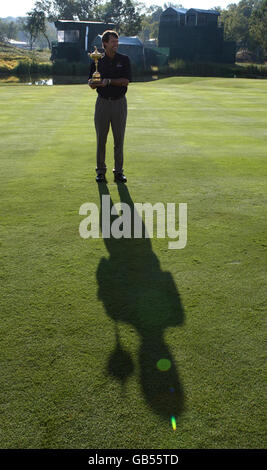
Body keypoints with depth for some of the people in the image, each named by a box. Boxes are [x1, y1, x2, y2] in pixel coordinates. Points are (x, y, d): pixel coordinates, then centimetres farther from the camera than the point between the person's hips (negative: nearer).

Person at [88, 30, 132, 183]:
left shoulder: (124, 59, 3)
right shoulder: (98, 61, 4)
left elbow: (126, 81, -8)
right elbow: (92, 85, 2)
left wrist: (109, 81, -19)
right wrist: (97, 83, -21)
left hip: (119, 102, 0)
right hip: (103, 102, 0)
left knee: (119, 139, 3)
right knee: (101, 139, 2)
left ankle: (119, 171, 11)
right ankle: (101, 171, 12)